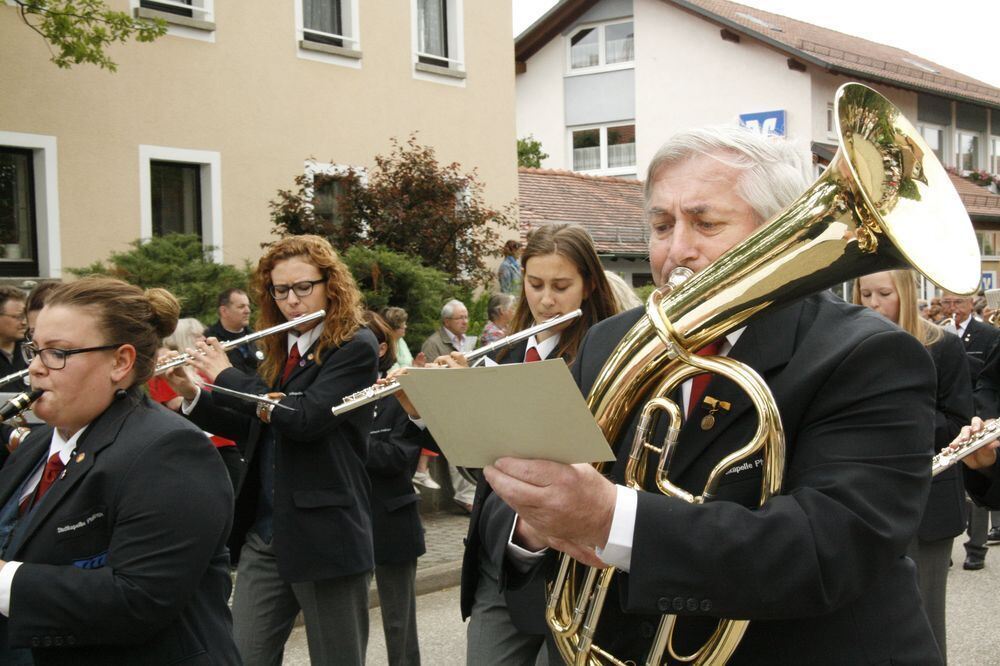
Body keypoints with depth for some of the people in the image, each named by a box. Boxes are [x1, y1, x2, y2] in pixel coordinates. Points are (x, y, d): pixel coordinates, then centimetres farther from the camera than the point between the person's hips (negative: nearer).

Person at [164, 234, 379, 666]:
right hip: (264, 533, 7)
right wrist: (193, 395, 4)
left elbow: (304, 418, -23)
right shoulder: (280, 350, 13)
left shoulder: (355, 347, -10)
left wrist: (226, 376, -13)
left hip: (326, 535, -7)